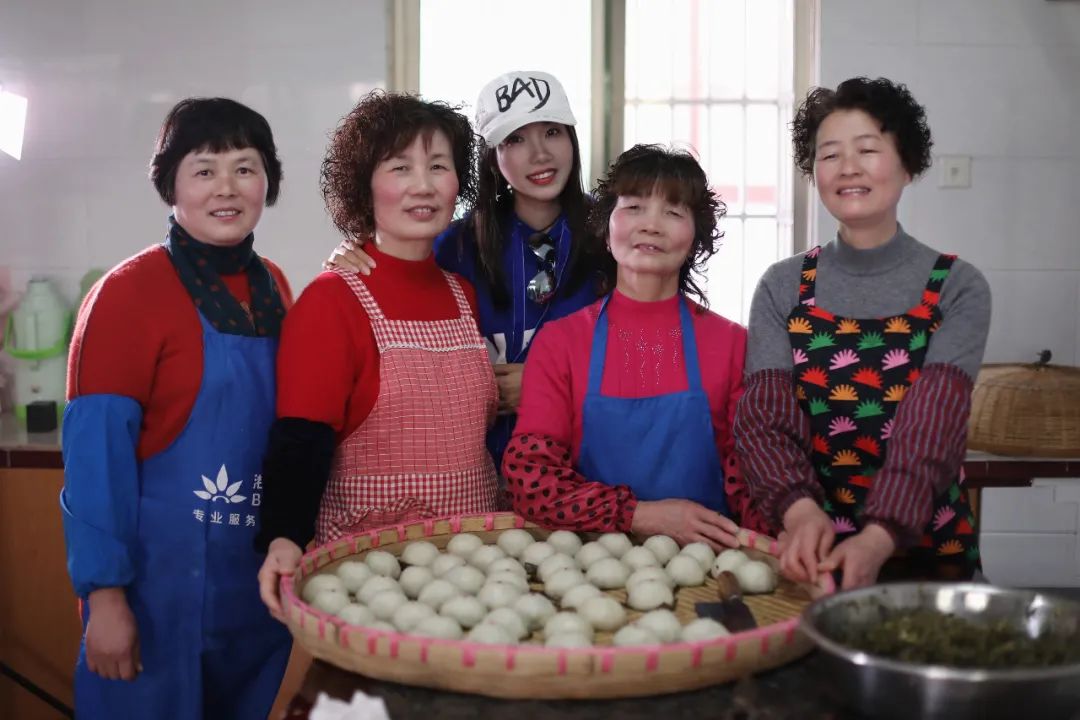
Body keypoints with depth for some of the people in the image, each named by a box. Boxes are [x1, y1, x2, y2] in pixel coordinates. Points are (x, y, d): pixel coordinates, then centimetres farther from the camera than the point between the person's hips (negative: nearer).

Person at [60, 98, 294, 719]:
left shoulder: (274, 288, 5)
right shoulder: (129, 293, -14)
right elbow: (97, 453, -16)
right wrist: (105, 596, -17)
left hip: (263, 577, 6)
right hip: (162, 578, -6)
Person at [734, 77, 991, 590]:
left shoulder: (957, 289, -1)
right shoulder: (783, 288, 3)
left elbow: (933, 423, -12)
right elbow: (765, 418, -6)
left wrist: (879, 537, -27)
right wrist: (800, 510, -25)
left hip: (925, 547, 0)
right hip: (810, 549, 1)